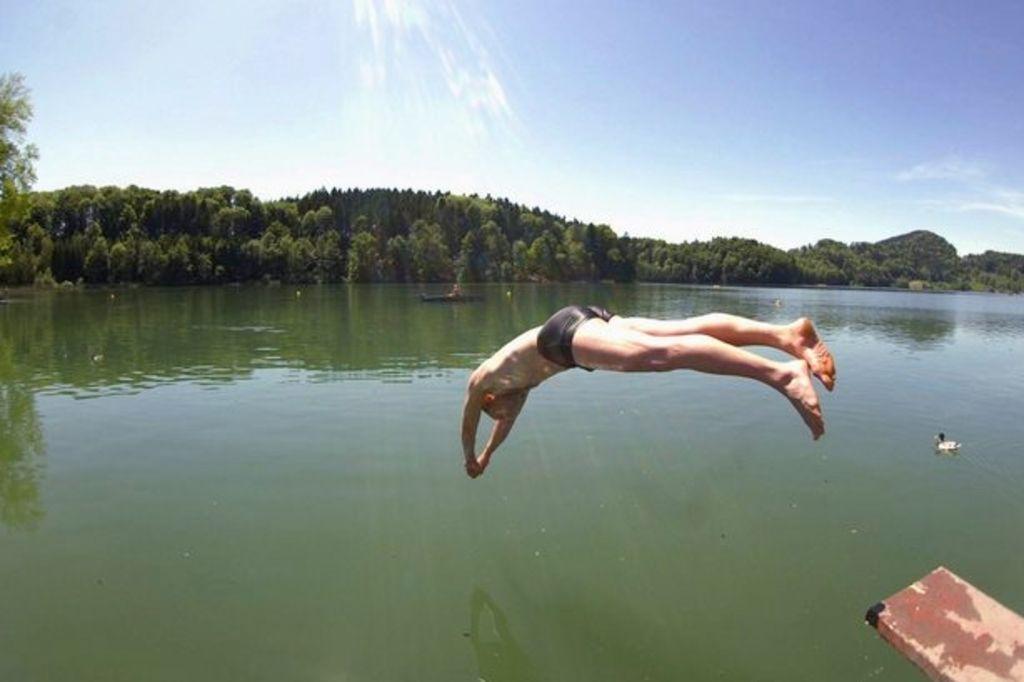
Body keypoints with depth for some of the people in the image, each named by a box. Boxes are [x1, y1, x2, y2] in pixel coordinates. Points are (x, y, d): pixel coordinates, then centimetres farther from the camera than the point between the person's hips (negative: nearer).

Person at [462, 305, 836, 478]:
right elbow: (509, 418, 55)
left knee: (662, 353, -27)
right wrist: (487, 455, 65)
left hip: (566, 333, -7)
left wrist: (471, 459, 52)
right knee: (686, 329, -7)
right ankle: (786, 334, -24)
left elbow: (469, 424, 35)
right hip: (588, 319, 8)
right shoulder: (516, 380, 42)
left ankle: (782, 373, -43)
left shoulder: (480, 379, 25)